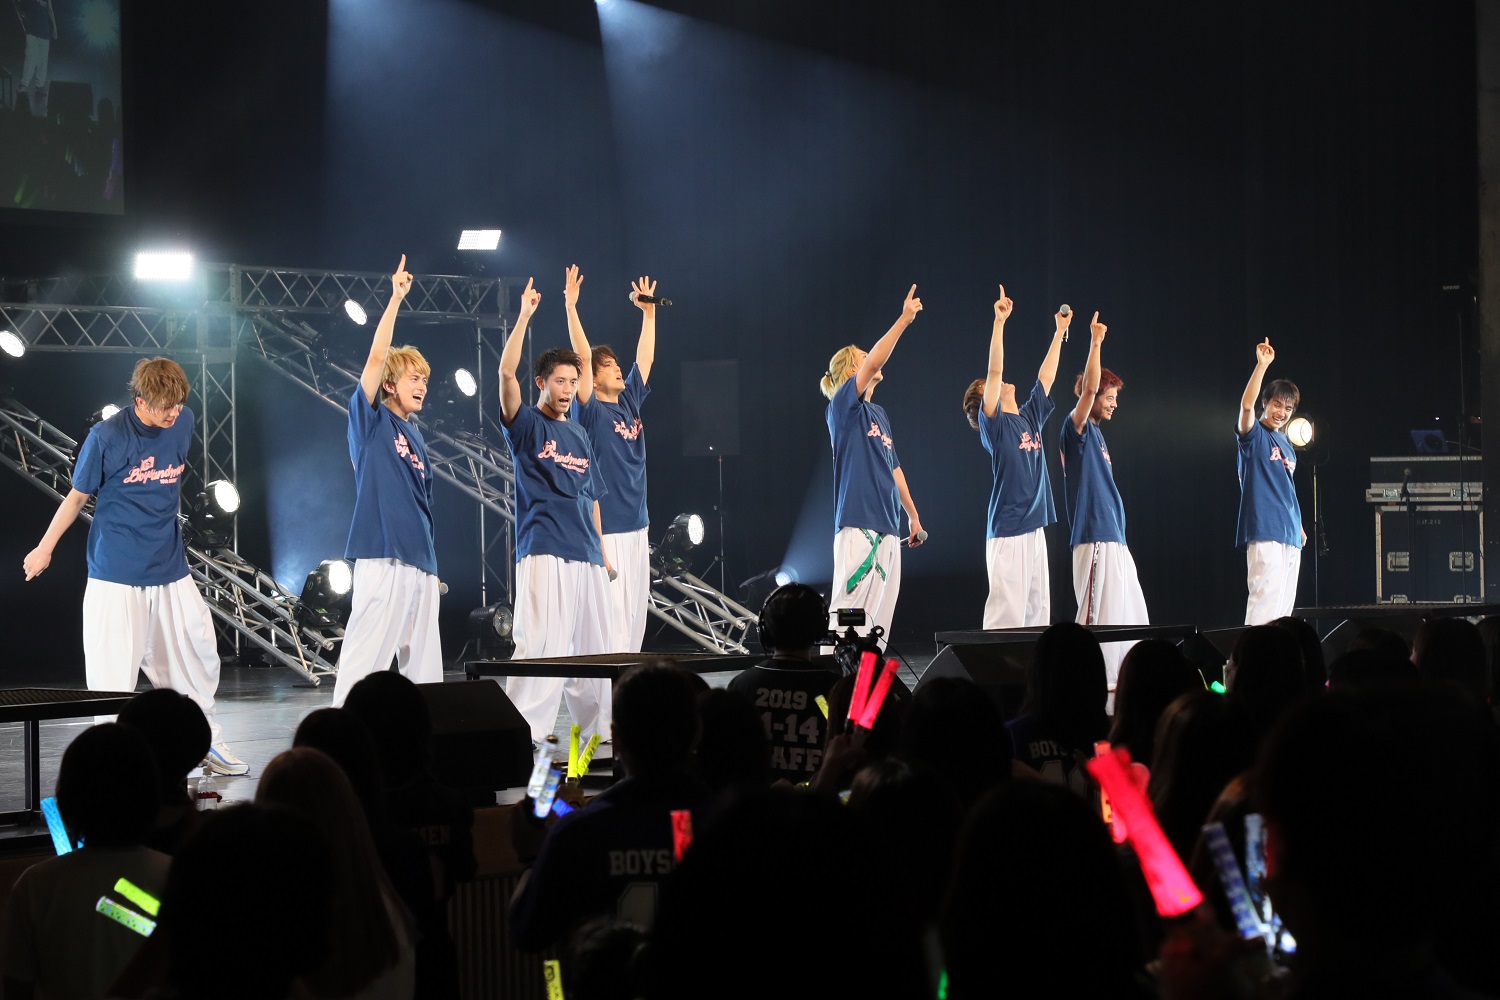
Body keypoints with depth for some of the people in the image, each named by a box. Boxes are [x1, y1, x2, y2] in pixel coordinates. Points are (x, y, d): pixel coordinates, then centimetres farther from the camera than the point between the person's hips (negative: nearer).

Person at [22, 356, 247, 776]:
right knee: (113, 671, -5)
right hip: (116, 574, -5)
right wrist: (45, 548, 8)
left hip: (170, 569, 5)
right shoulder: (105, 437, -13)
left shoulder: (183, 422, 0)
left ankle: (206, 741, 26)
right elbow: (77, 496, 0)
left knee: (197, 655, 11)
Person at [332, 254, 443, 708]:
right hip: (382, 556, -8)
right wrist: (395, 299, -13)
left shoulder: (416, 437, 19)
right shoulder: (370, 420, 0)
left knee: (423, 661, 10)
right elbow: (377, 357, -12)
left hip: (420, 560, 8)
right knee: (366, 655, -10)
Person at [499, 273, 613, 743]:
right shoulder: (526, 425, 1)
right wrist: (523, 317, -19)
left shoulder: (579, 434, 19)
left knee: (592, 642, 11)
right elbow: (506, 373, -15)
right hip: (544, 550, -7)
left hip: (587, 554, 7)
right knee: (541, 641, -14)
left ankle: (595, 722, 21)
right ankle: (521, 732, -14)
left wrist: (603, 553, 17)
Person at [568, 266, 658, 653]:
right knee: (612, 607, -9)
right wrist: (571, 307, -18)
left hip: (637, 524, 7)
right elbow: (583, 358, -14)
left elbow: (645, 358, 20)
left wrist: (649, 312, 22)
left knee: (636, 607, 8)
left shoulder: (630, 401, 12)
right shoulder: (591, 410, -5)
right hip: (605, 527, -7)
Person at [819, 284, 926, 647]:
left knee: (880, 616, 6)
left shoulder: (879, 414, 21)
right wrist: (903, 320, -20)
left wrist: (912, 515, 26)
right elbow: (874, 362, -17)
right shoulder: (843, 406, -3)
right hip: (858, 524, -8)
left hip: (888, 527, 8)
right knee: (849, 610, -14)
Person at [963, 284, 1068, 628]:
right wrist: (999, 320, -17)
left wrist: (1060, 331, 29)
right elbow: (995, 369, -12)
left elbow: (1046, 376, 25)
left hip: (1035, 528, 8)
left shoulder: (1030, 418, 17)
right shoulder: (992, 423, -3)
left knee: (1038, 609, 5)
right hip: (1007, 530, -8)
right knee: (1006, 610, -11)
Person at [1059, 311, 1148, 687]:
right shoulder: (1076, 429, -6)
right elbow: (1088, 389, -23)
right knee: (1098, 612, -9)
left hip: (1115, 536, 10)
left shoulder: (1097, 434, 19)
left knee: (1130, 611, 12)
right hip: (1094, 536, -10)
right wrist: (1095, 343, -27)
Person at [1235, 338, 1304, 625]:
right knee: (1265, 599, -17)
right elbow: (1246, 405, -22)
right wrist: (1262, 365, -28)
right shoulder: (1254, 435, -2)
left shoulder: (1287, 445, 20)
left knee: (1284, 606, 7)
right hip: (1265, 531, -8)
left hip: (1290, 536, 8)